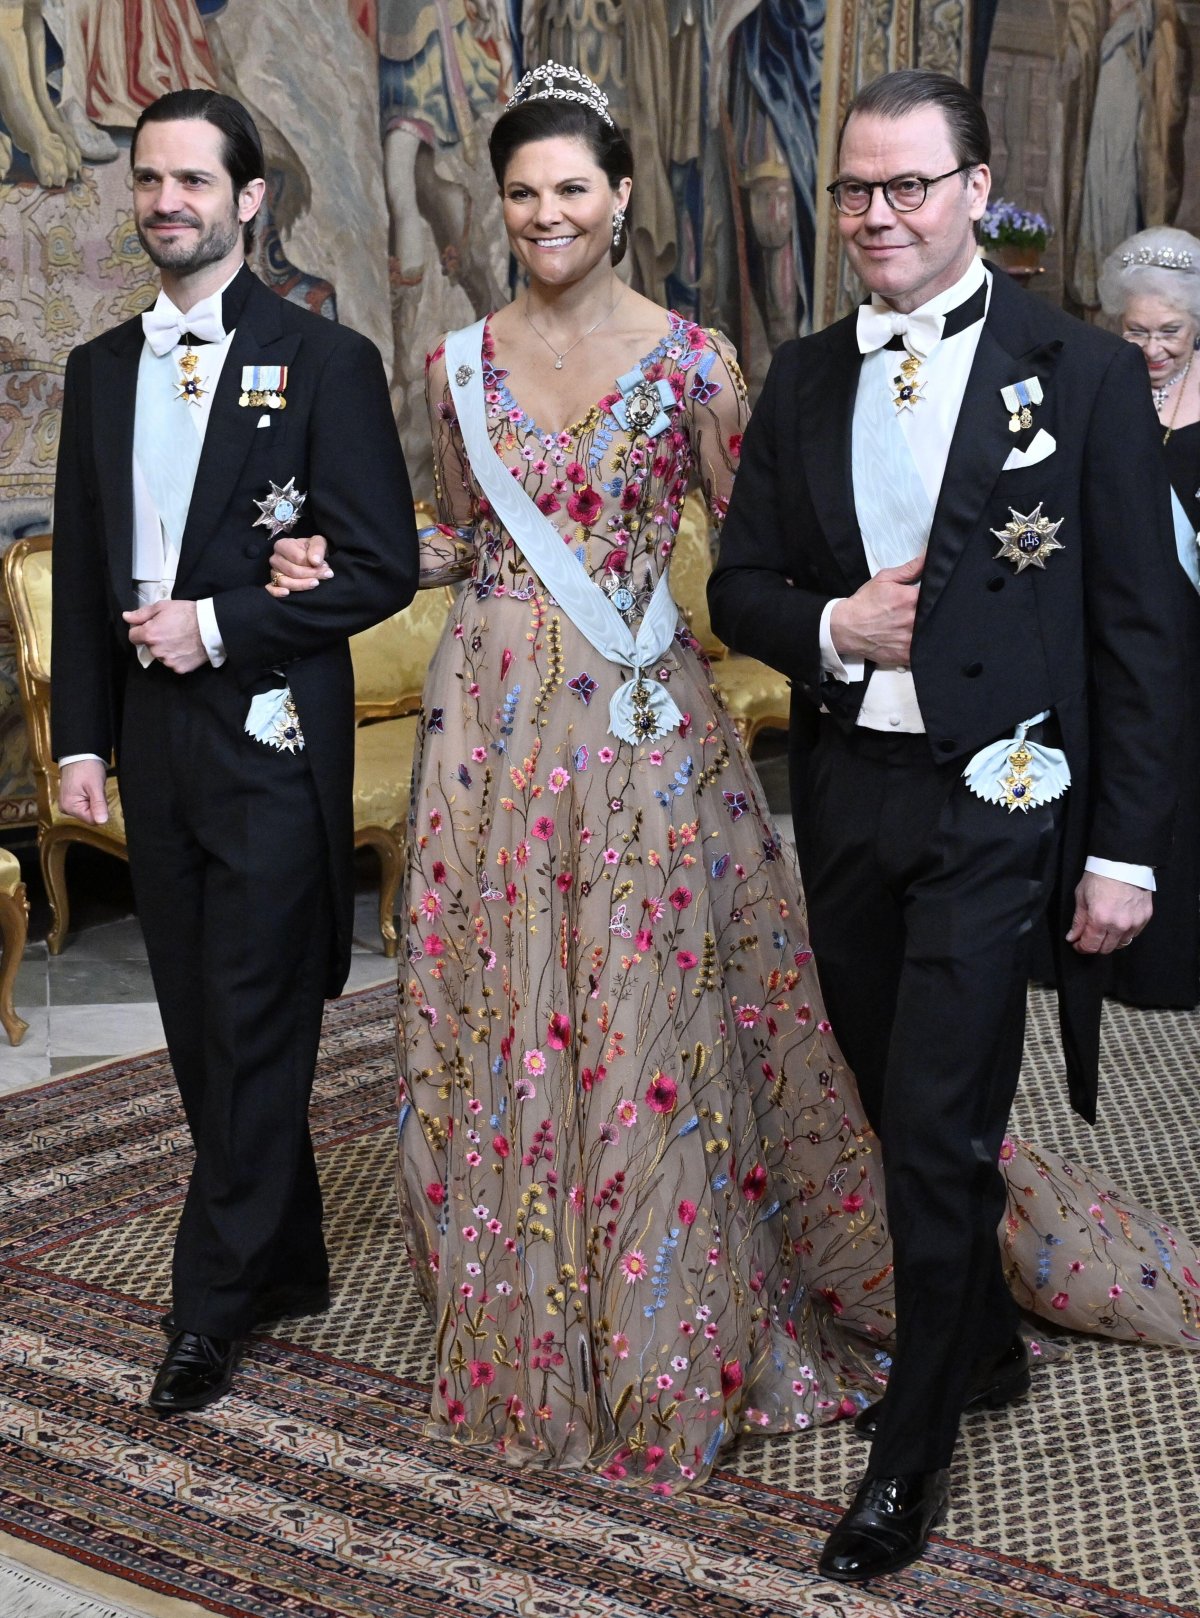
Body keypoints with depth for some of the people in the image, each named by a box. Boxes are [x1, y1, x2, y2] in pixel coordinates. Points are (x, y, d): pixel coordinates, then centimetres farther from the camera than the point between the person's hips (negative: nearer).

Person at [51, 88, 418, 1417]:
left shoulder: (324, 362, -5)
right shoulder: (101, 369, 12)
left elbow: (382, 568, -9)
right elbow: (80, 571, 14)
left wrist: (215, 625, -14)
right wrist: (82, 736, 8)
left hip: (271, 738, -6)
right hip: (152, 742, 6)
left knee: (254, 1030, 0)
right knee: (203, 1028, 12)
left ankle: (210, 1304, 11)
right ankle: (287, 1265, 26)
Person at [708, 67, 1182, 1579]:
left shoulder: (1083, 376, -6)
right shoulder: (802, 382, 7)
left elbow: (1137, 632, -6)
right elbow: (739, 586, 11)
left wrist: (1125, 850, -9)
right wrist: (831, 628, -12)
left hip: (994, 805, -5)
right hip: (844, 793, 5)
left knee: (938, 1129, -3)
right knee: (902, 1107, 17)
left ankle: (910, 1451, 14)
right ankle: (982, 1339, 40)